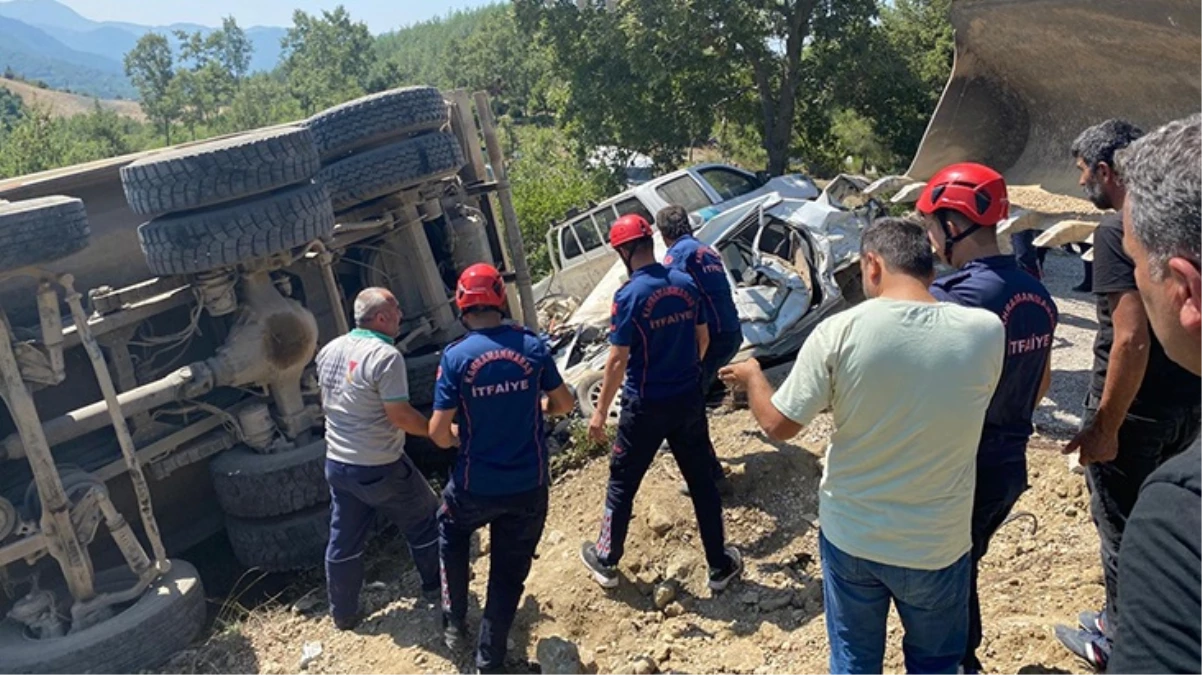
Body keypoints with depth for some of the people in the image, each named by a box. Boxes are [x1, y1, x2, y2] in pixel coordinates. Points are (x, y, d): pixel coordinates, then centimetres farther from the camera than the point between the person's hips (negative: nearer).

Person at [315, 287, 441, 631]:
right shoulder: (385, 356, -23)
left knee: (343, 542, 17)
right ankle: (435, 588, 32)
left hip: (337, 464, 7)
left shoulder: (329, 350, 3)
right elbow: (400, 416, -23)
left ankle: (343, 614, 30)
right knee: (425, 521, 16)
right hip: (379, 468, -7)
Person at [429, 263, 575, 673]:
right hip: (529, 485, 1)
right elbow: (565, 404, 5)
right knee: (510, 569, 17)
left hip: (477, 485, -1)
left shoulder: (455, 357, -13)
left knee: (452, 534, 30)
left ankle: (455, 623, 35)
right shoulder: (532, 346, -6)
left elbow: (439, 433, -13)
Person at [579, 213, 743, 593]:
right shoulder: (687, 284, -1)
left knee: (622, 484, 13)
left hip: (646, 406, -5)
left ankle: (606, 562, 28)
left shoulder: (629, 295, -18)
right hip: (688, 400, 5)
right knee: (702, 482, 14)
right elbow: (703, 339, 9)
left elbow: (618, 360, -17)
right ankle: (720, 567, 24)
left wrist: (600, 412, -8)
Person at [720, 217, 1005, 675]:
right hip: (938, 545, 0)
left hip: (850, 536, 0)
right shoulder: (986, 331, -13)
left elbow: (778, 425, -9)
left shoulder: (838, 332, -17)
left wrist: (752, 376, 10)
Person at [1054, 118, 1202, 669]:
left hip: (1136, 408, -8)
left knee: (1121, 527, 9)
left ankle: (1119, 642, 26)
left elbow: (1132, 338, -26)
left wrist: (1104, 426, -21)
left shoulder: (1118, 230, -20)